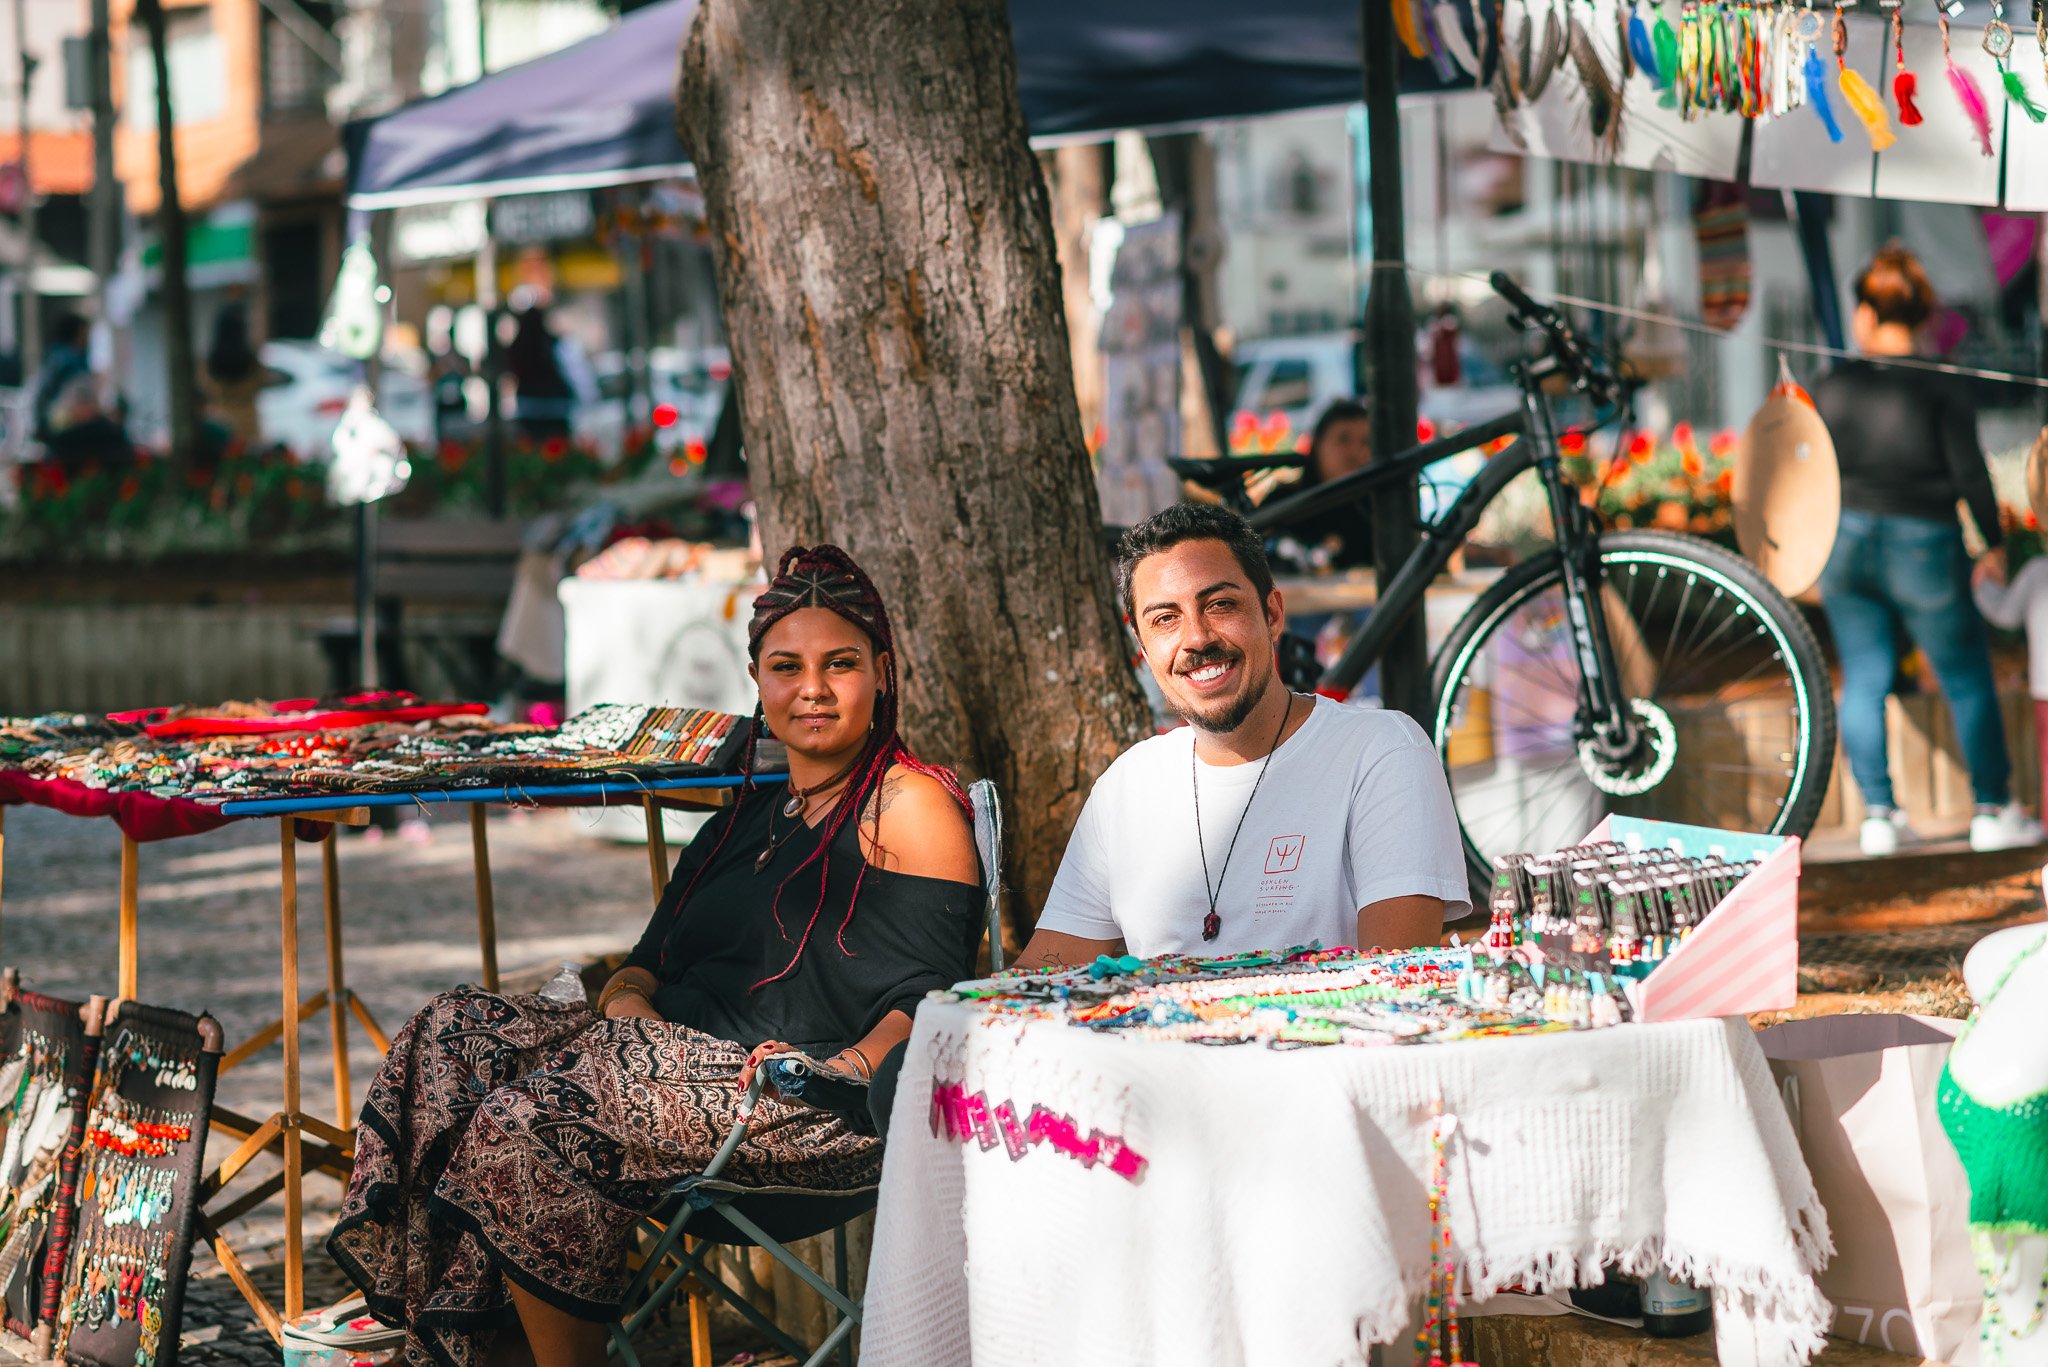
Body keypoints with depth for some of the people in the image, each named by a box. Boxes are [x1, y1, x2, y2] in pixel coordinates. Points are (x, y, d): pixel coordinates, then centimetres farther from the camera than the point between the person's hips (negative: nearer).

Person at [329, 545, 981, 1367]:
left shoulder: (909, 805, -1)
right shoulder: (746, 819, 25)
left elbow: (930, 1000, -10)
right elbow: (651, 960, 20)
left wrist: (845, 1068, -27)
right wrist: (627, 1000, -4)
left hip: (812, 1112, -9)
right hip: (682, 1051, 9)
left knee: (522, 1127, -26)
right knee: (453, 1035, -9)